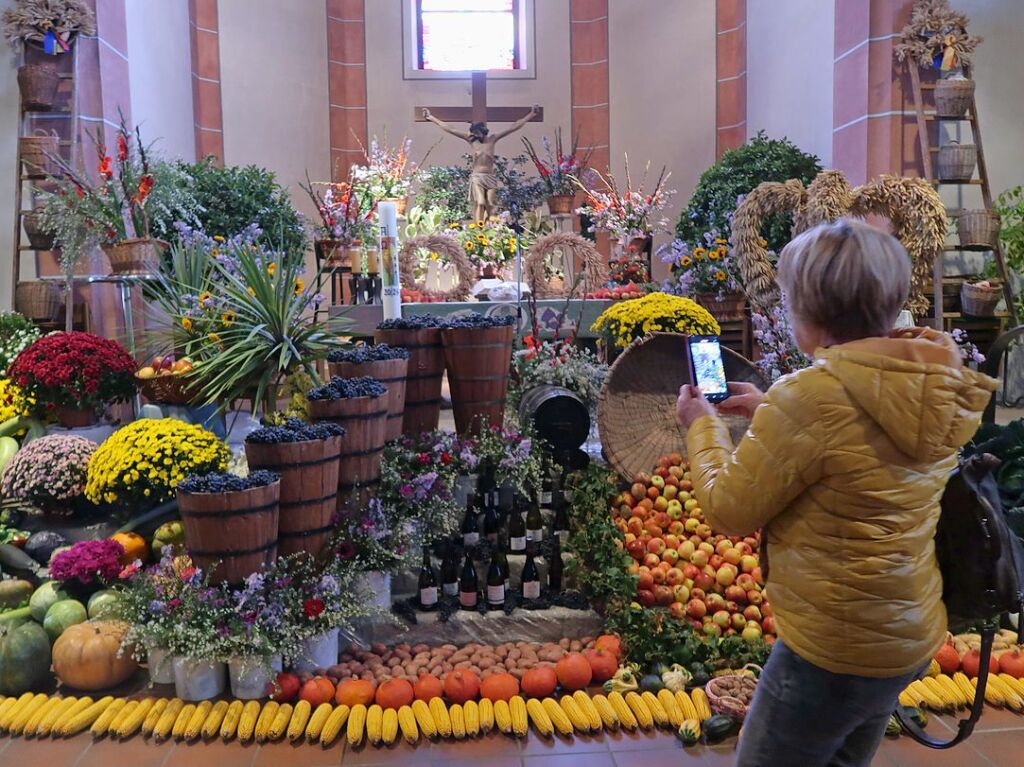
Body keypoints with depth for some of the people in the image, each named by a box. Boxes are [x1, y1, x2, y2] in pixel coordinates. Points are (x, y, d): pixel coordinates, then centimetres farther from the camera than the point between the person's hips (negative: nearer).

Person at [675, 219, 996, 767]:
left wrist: (702, 425, -2)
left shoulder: (813, 395, -28)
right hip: (911, 634, 8)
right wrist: (770, 409, 14)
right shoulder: (938, 384, -3)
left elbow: (729, 510, -17)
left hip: (835, 650, -8)